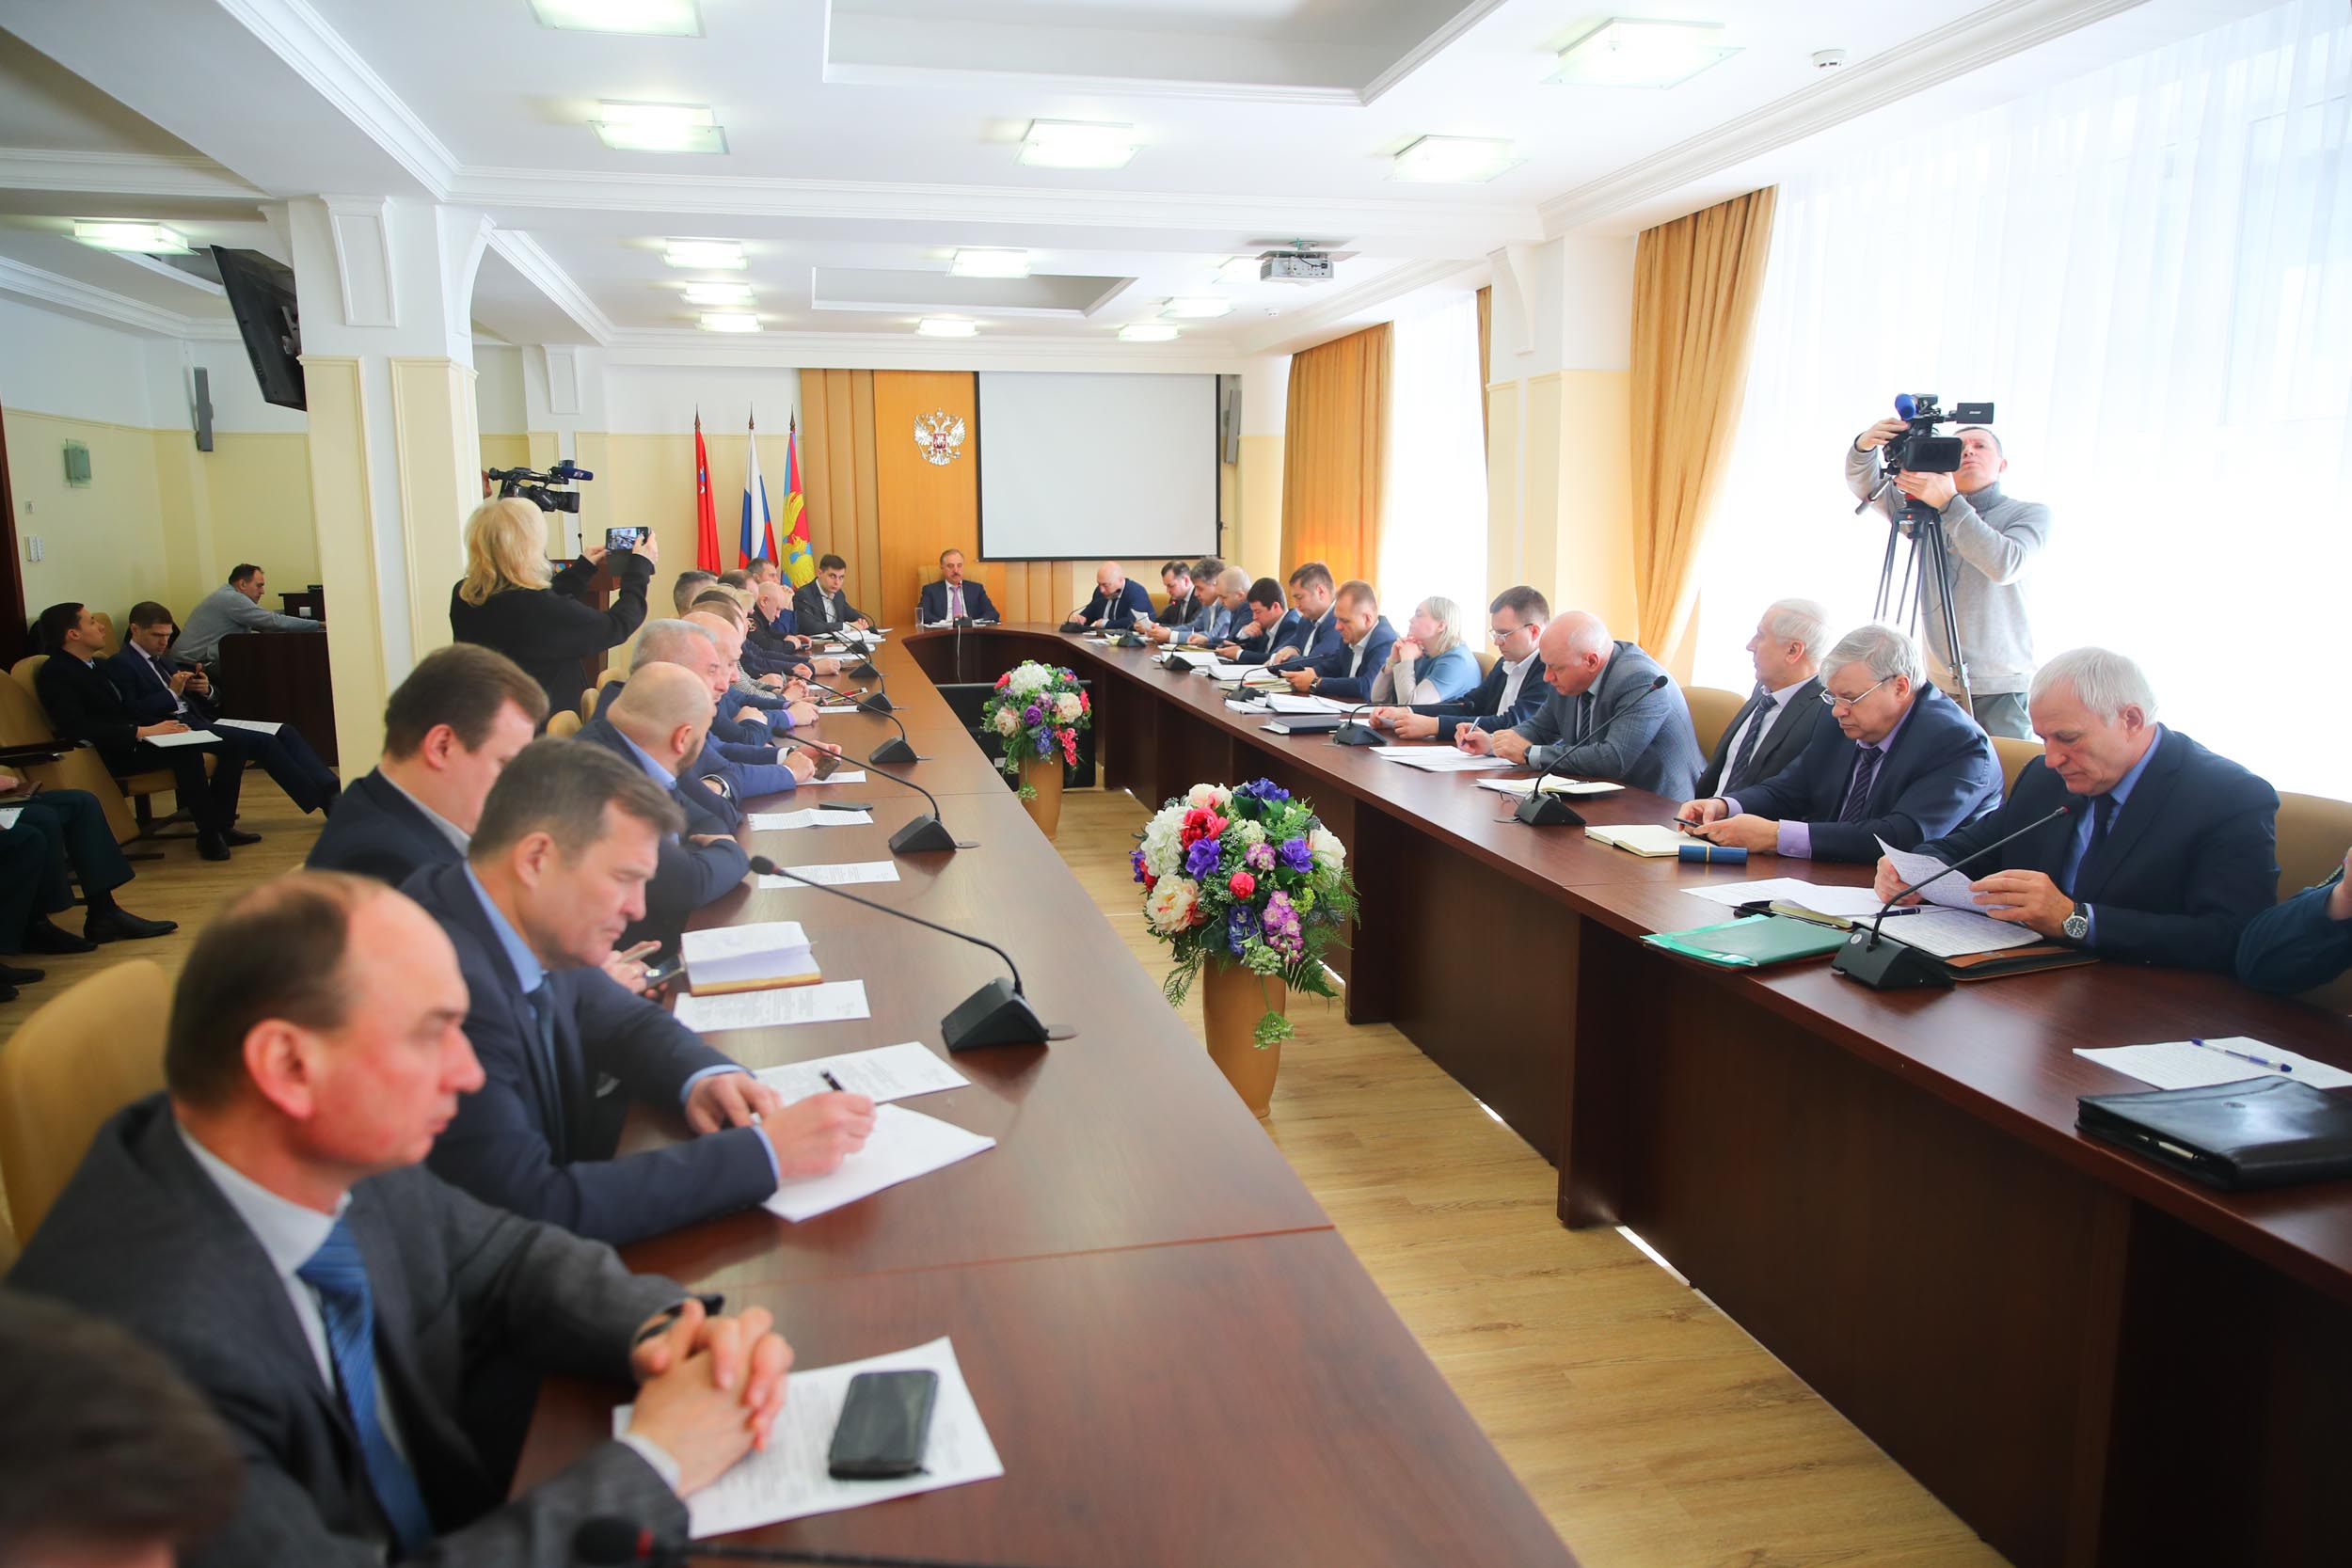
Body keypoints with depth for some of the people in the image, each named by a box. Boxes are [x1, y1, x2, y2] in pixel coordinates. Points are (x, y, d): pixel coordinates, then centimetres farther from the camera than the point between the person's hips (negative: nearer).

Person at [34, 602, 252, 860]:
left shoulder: (99, 665, 21)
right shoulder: (55, 674, -7)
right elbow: (78, 728, -20)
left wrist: (166, 726, 0)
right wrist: (143, 731, -24)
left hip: (135, 739, 9)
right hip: (113, 755, -9)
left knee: (232, 742, -8)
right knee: (185, 750, -35)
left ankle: (221, 825, -9)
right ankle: (208, 833, -26)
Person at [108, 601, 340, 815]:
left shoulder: (163, 661, 24)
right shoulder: (120, 664, 0)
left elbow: (216, 699, 23)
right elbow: (132, 714, -14)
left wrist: (206, 690, 1)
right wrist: (172, 693, -14)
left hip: (202, 721, 8)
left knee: (284, 732, -10)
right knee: (263, 742, -23)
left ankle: (332, 789, -21)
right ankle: (324, 801, -22)